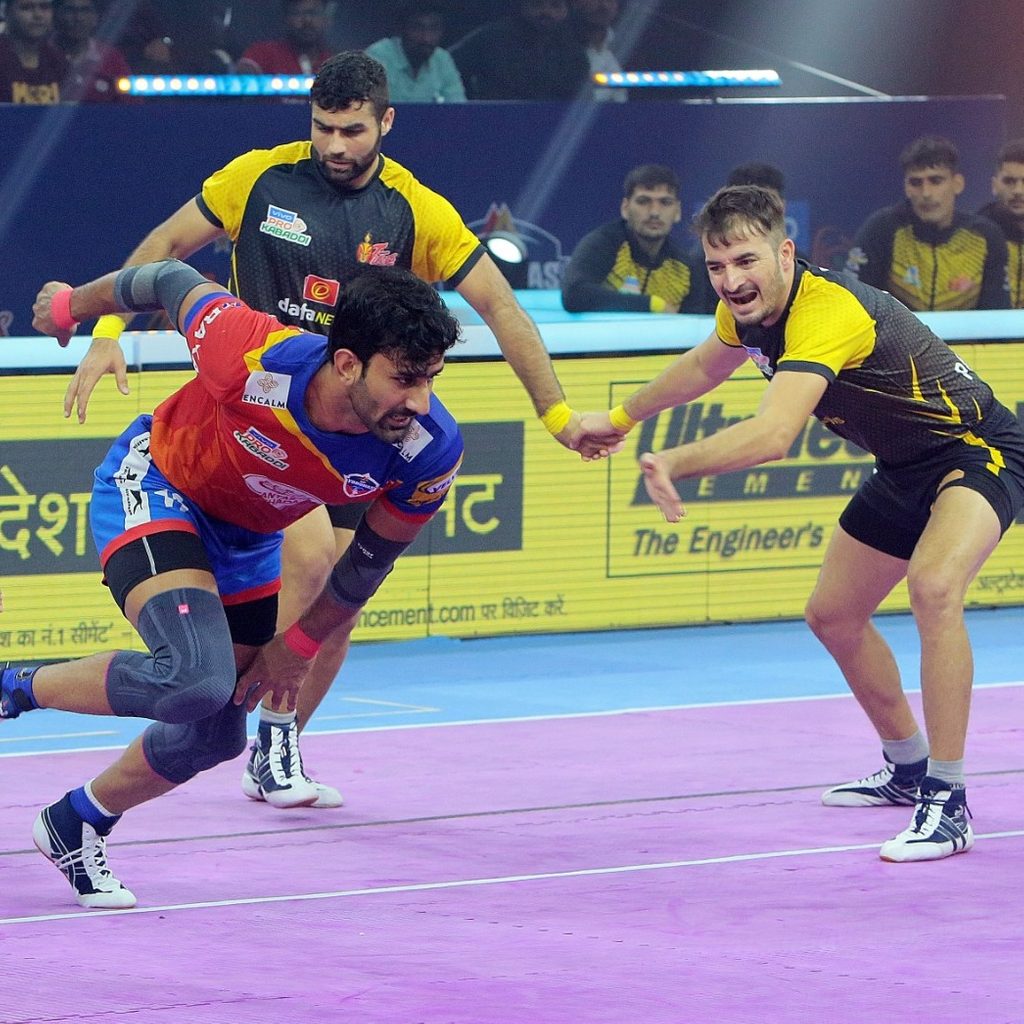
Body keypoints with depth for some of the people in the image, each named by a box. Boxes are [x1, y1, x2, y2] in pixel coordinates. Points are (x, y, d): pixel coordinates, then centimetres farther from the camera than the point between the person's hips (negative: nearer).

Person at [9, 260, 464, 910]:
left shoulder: (431, 452, -27)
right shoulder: (252, 357, -39)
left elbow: (371, 561, -7)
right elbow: (173, 282, -17)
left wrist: (298, 646, 4)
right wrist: (71, 306, 2)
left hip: (247, 540, 6)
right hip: (155, 485, -5)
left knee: (215, 735, 8)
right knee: (197, 676, -29)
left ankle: (75, 825, 35)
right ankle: (15, 689, -5)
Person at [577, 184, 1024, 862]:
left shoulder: (827, 309, -34)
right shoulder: (749, 307, -5)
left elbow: (773, 436, -48)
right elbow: (702, 367, 21)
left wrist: (675, 465, -56)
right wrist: (621, 418, 32)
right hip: (904, 469, 10)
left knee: (933, 584, -35)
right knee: (834, 616, 17)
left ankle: (948, 804, -30)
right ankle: (908, 770, 38)